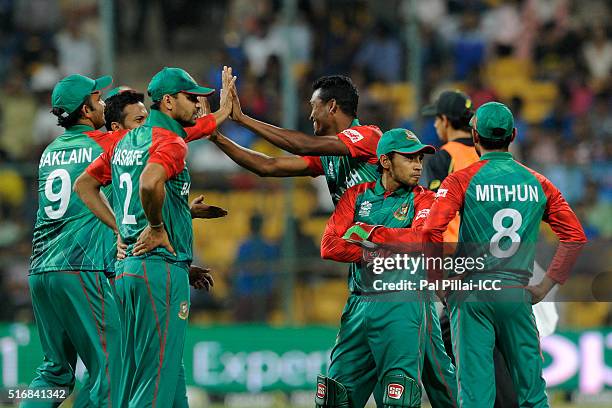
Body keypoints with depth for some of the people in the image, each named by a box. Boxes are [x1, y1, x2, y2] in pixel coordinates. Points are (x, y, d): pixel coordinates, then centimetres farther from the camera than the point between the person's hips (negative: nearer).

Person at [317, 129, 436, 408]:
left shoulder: (423, 200, 6)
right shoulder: (357, 196, 13)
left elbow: (421, 238, -15)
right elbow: (329, 246, 1)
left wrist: (369, 234, -9)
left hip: (400, 307, -4)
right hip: (358, 307, 4)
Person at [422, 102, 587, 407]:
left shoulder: (461, 180, -2)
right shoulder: (537, 183, 8)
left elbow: (431, 233, -14)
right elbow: (575, 237, 5)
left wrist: (438, 285, -4)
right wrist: (545, 287, 7)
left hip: (472, 295, -2)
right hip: (517, 295, 2)